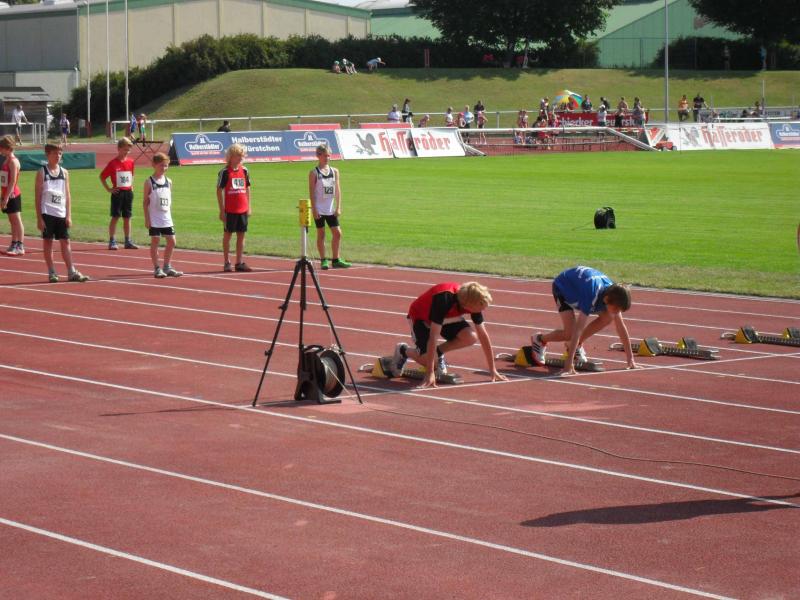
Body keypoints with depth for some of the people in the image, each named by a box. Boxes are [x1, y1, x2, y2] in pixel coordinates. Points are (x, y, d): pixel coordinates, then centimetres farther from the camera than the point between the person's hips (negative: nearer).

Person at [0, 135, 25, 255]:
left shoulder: (13, 161, -14)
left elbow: (13, 181, -19)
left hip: (13, 195, -9)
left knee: (16, 220, -6)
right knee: (12, 221, 13)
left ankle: (20, 246, -6)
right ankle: (14, 244, 19)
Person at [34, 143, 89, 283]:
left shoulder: (64, 172, 8)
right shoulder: (42, 173, -3)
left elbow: (67, 195, 9)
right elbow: (37, 196, -4)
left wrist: (69, 215, 2)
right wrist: (39, 218, -8)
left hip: (61, 214, 3)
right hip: (47, 213, -3)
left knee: (65, 241, 3)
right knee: (48, 241, 2)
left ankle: (71, 272, 4)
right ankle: (52, 273, 7)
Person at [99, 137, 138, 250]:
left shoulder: (130, 162, 6)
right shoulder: (113, 163, -8)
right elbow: (102, 176, -4)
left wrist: (131, 186, 12)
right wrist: (108, 189, -6)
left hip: (128, 193, 5)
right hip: (117, 193, -5)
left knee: (127, 217, 8)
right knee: (115, 217, -2)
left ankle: (128, 241, 14)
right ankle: (112, 242, 2)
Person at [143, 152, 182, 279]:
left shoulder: (168, 182, 8)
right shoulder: (149, 182, -6)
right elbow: (145, 201, -5)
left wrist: (170, 215, 11)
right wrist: (147, 219, -10)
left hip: (166, 219, 5)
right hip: (154, 219, -5)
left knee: (171, 241, 5)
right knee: (155, 241, -1)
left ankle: (167, 267, 17)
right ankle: (157, 269, 5)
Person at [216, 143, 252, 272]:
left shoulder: (244, 171, 7)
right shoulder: (225, 172, -7)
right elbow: (219, 190, -6)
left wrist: (248, 207, 11)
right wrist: (222, 210, -9)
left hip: (243, 209, 5)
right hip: (230, 210, -5)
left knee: (241, 235, 7)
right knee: (227, 234, 4)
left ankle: (239, 262, 13)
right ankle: (227, 263, 9)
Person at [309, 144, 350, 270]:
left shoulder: (334, 171, 7)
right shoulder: (314, 173, -5)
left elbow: (338, 190, 6)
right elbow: (312, 192, -8)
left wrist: (338, 207, 0)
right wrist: (314, 209, -13)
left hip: (331, 209, 4)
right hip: (319, 209, -4)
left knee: (337, 233, 2)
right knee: (321, 234, 1)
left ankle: (336, 260, 11)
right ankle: (323, 260, 7)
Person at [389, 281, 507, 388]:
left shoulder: (475, 302, -25)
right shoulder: (444, 300, -41)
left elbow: (483, 335, -15)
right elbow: (433, 337, -42)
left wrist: (493, 370, -13)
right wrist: (430, 373, -44)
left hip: (447, 318, 5)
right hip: (420, 317, -5)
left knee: (471, 337, -23)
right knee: (429, 360, -24)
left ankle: (438, 353, 3)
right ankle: (403, 351, 8)